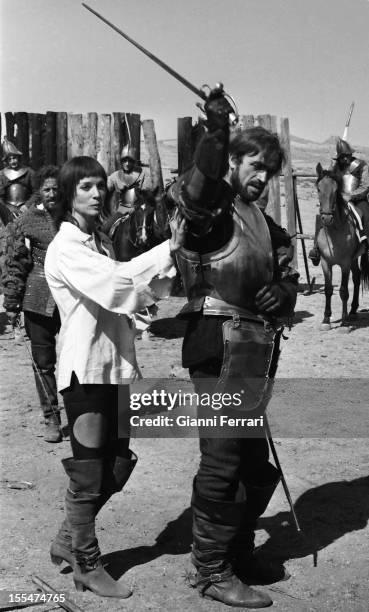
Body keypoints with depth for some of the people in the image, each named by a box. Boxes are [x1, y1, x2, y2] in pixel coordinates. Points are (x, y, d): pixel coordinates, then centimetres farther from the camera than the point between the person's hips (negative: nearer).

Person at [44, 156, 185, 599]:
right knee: (88, 473, 3)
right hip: (85, 369, -8)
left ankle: (68, 541, 33)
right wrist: (168, 250, -27)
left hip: (115, 365, 8)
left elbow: (132, 297, 7)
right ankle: (87, 566, 19)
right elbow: (113, 284, -28)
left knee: (116, 466, 15)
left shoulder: (101, 242, 15)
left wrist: (170, 262, -6)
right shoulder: (65, 247, -11)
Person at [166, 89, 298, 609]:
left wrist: (282, 291, -2)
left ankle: (239, 552, 34)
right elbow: (192, 190, -31)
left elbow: (286, 276, 21)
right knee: (222, 461, -4)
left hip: (253, 347, 9)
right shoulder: (210, 205, -6)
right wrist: (216, 133, -43)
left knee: (256, 461, 17)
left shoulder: (260, 220, 19)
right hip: (218, 344, -9)